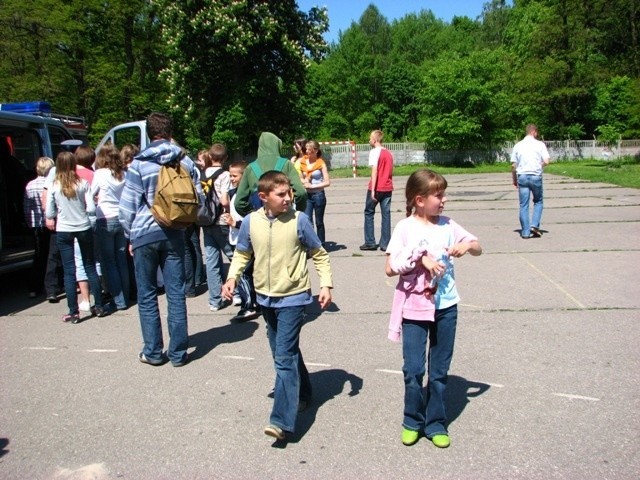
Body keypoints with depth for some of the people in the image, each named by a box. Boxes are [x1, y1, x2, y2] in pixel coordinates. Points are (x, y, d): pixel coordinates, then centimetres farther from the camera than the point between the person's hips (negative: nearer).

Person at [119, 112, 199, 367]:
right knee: (176, 294, 7)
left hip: (145, 235, -2)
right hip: (174, 234, 3)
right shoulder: (185, 162, 3)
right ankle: (178, 353, 12)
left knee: (147, 296, 10)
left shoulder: (139, 164, -6)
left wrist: (130, 236, 6)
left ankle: (153, 352, 16)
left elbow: (127, 206, -6)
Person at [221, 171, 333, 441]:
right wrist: (232, 278, -4)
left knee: (284, 357, -10)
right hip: (266, 297, 5)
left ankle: (282, 421, -7)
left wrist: (326, 284, -8)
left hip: (293, 297, -5)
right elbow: (242, 254, 10)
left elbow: (319, 254, -1)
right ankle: (303, 394, 40)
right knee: (285, 352, 19)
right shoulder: (251, 222, -5)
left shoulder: (299, 220, -12)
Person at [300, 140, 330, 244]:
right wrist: (304, 181, -9)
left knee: (319, 222, 7)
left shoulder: (321, 163, -5)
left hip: (318, 195, -3)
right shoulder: (303, 162, 6)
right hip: (307, 195, 3)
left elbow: (327, 182, -9)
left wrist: (312, 186, -12)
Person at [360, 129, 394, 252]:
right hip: (388, 188, 6)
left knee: (369, 213, 7)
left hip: (376, 188, -6)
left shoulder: (374, 152, -9)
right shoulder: (389, 153, 12)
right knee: (386, 214, 6)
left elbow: (374, 171, -16)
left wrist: (373, 190, -17)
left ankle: (370, 243, 7)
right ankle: (385, 244, 6)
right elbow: (390, 171, 14)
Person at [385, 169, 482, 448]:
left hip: (445, 307, 3)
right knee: (413, 369, 1)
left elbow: (478, 248, 12)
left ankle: (435, 424, 27)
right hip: (414, 308, -3)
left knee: (439, 370, 11)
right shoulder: (405, 228, -8)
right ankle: (412, 422, 24)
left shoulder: (447, 225, 2)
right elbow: (390, 268, -12)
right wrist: (420, 259, -22)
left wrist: (467, 245, -9)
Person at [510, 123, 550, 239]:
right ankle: (535, 225, 0)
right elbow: (546, 161, -7)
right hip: (536, 176, -2)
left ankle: (525, 232, 5)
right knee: (538, 202, 16)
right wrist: (539, 166, 14)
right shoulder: (540, 144, 0)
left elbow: (513, 165, 5)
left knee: (523, 205, 4)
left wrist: (514, 180, 15)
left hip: (522, 176, 2)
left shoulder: (518, 145, 6)